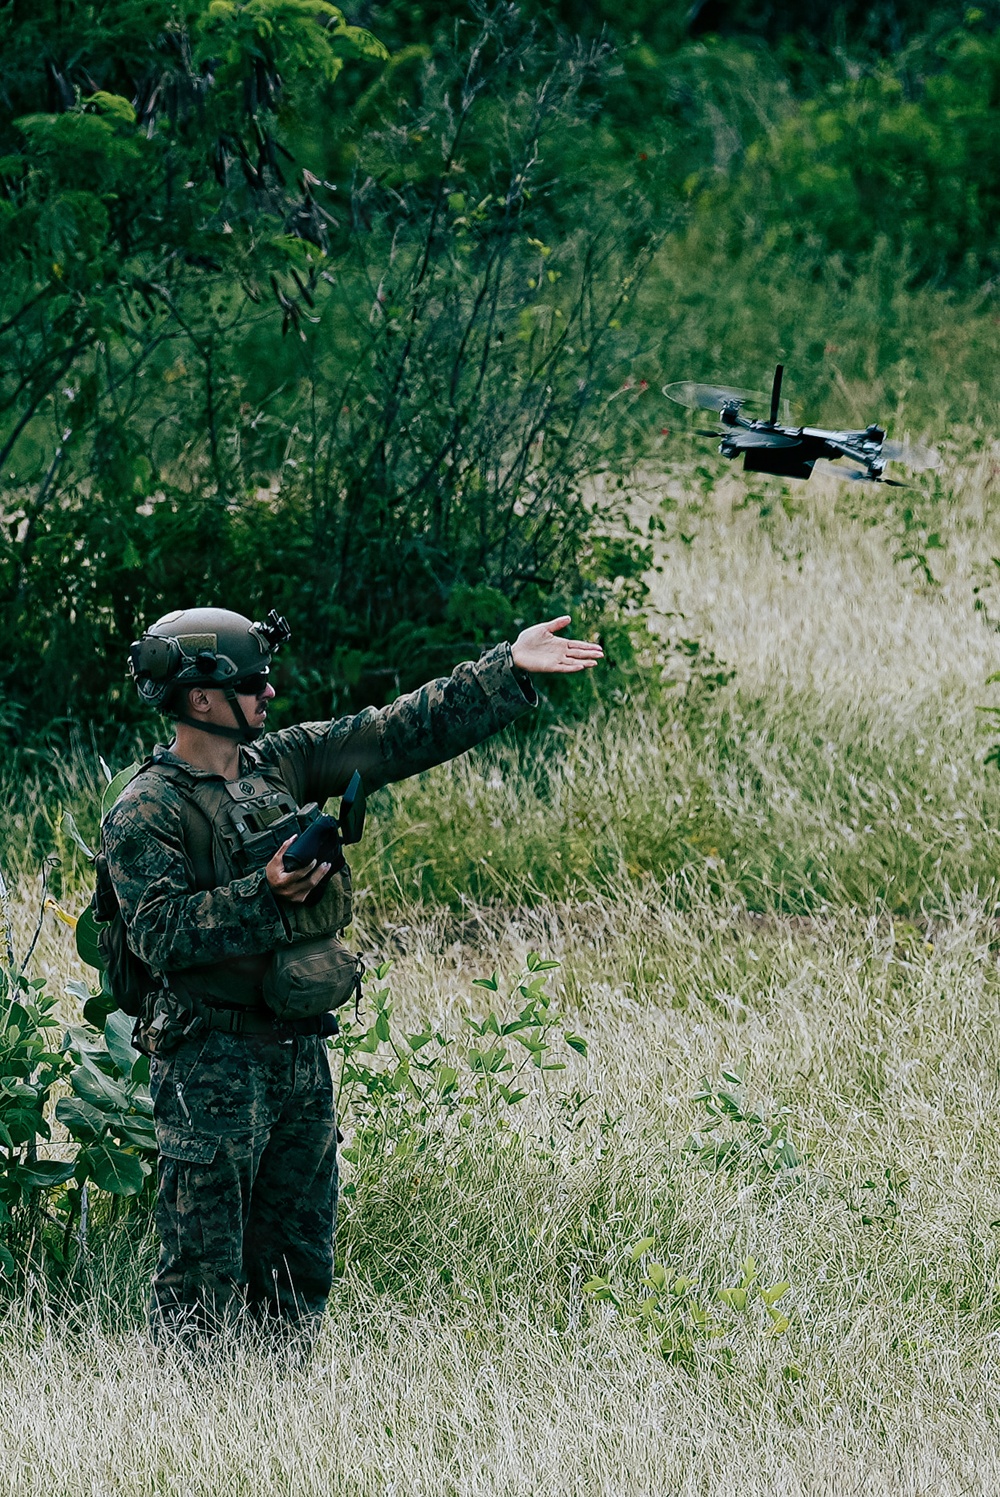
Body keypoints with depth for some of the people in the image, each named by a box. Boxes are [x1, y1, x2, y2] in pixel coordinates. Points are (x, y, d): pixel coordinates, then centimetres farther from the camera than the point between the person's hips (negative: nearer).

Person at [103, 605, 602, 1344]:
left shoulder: (283, 762, 9)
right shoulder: (146, 813, -10)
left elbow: (399, 734, 7)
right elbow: (161, 931, -20)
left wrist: (509, 669, 1)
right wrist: (264, 895, -27)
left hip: (301, 1054, 7)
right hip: (213, 1063, -7)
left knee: (299, 1268, 13)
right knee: (203, 1278, -5)